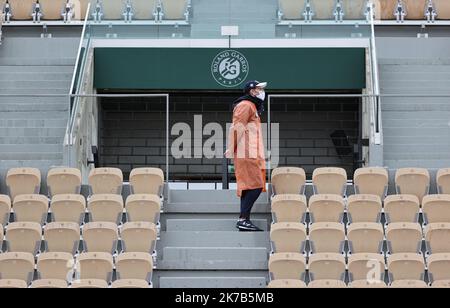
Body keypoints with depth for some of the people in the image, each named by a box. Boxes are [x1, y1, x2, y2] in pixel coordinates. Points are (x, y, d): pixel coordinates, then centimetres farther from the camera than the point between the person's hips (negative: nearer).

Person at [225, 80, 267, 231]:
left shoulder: (252, 106, 24)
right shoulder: (245, 105, -7)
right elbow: (237, 128, -15)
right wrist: (231, 150, -18)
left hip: (252, 154, 10)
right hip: (247, 154, -10)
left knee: (249, 188, 8)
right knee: (255, 186, -14)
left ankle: (245, 221, 8)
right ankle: (242, 219, -16)